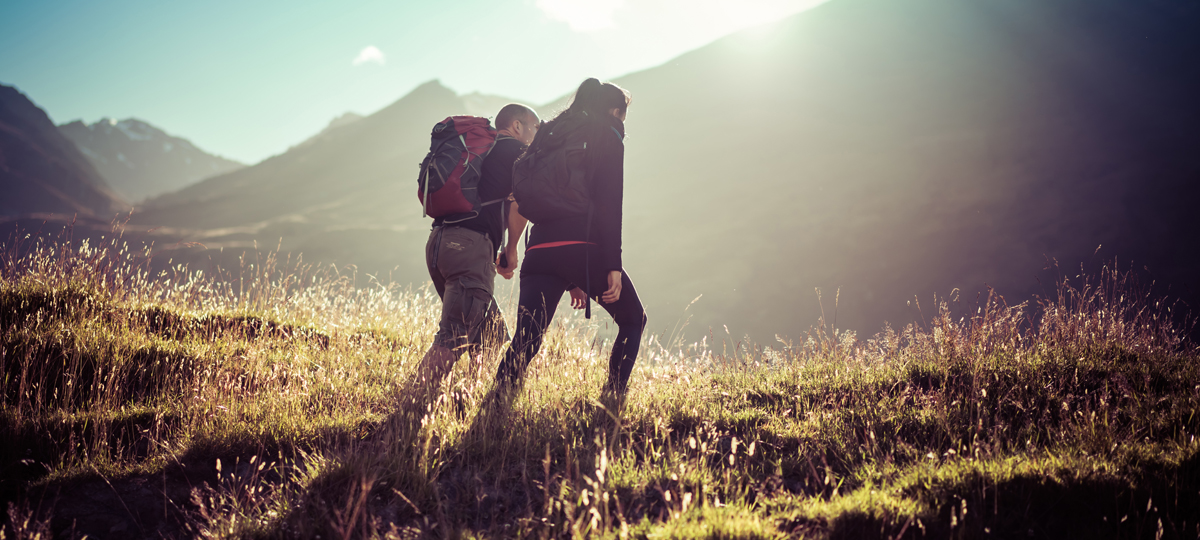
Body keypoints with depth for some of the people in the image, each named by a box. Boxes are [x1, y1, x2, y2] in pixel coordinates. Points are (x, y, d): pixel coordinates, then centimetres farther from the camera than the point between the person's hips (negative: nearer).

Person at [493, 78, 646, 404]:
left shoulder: (550, 133, 21)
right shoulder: (608, 137, 4)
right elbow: (609, 204, -7)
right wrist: (613, 266, -10)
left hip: (540, 251, 5)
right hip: (584, 249, -5)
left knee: (526, 340, -3)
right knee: (633, 320, 16)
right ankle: (612, 402, 6)